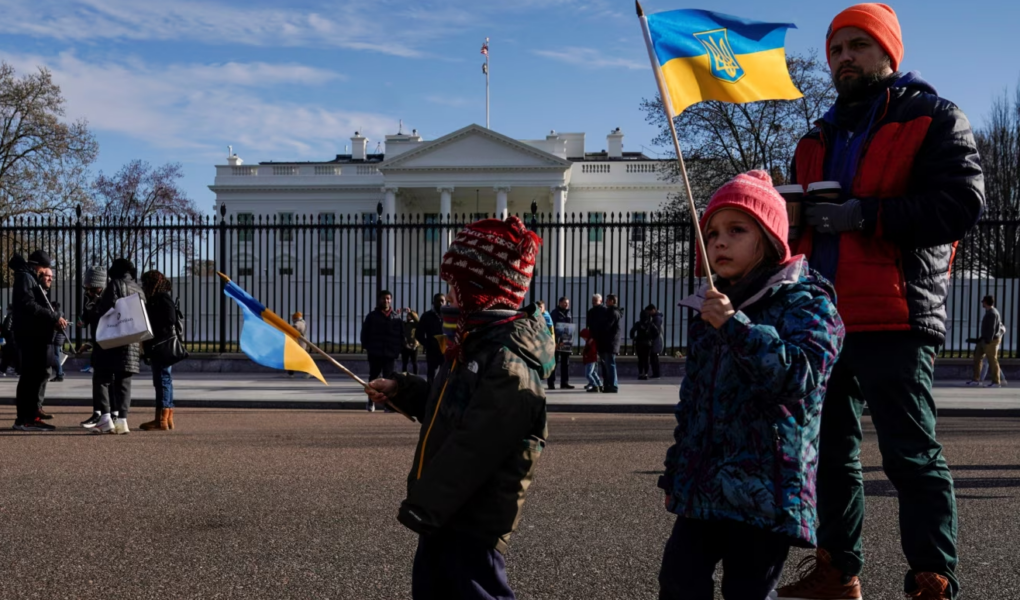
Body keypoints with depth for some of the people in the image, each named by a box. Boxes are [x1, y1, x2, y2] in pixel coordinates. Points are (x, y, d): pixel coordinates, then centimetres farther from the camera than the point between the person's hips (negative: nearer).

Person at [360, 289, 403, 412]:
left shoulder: (396, 317, 7)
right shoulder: (372, 316, 3)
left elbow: (401, 335, 8)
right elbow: (365, 333, 4)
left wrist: (398, 349, -1)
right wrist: (366, 346, -4)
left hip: (390, 353, 0)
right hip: (374, 353, 0)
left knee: (388, 379, 2)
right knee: (373, 377, 10)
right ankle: (371, 402, 22)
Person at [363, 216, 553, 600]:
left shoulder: (508, 365, -26)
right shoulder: (475, 346, 7)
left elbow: (471, 450, -28)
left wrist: (421, 507, -21)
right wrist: (401, 390, 15)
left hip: (472, 525, -10)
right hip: (446, 515, 10)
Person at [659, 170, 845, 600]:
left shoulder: (804, 301, -6)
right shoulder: (710, 308, 14)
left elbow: (802, 374, -22)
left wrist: (736, 325, -28)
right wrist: (675, 471, 20)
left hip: (763, 491, -6)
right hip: (704, 485, 7)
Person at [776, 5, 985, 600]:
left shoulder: (934, 120, 3)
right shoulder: (817, 140, 22)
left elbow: (961, 204, -12)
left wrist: (863, 214, -18)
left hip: (893, 319, -6)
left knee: (912, 456, -3)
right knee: (832, 451, 12)